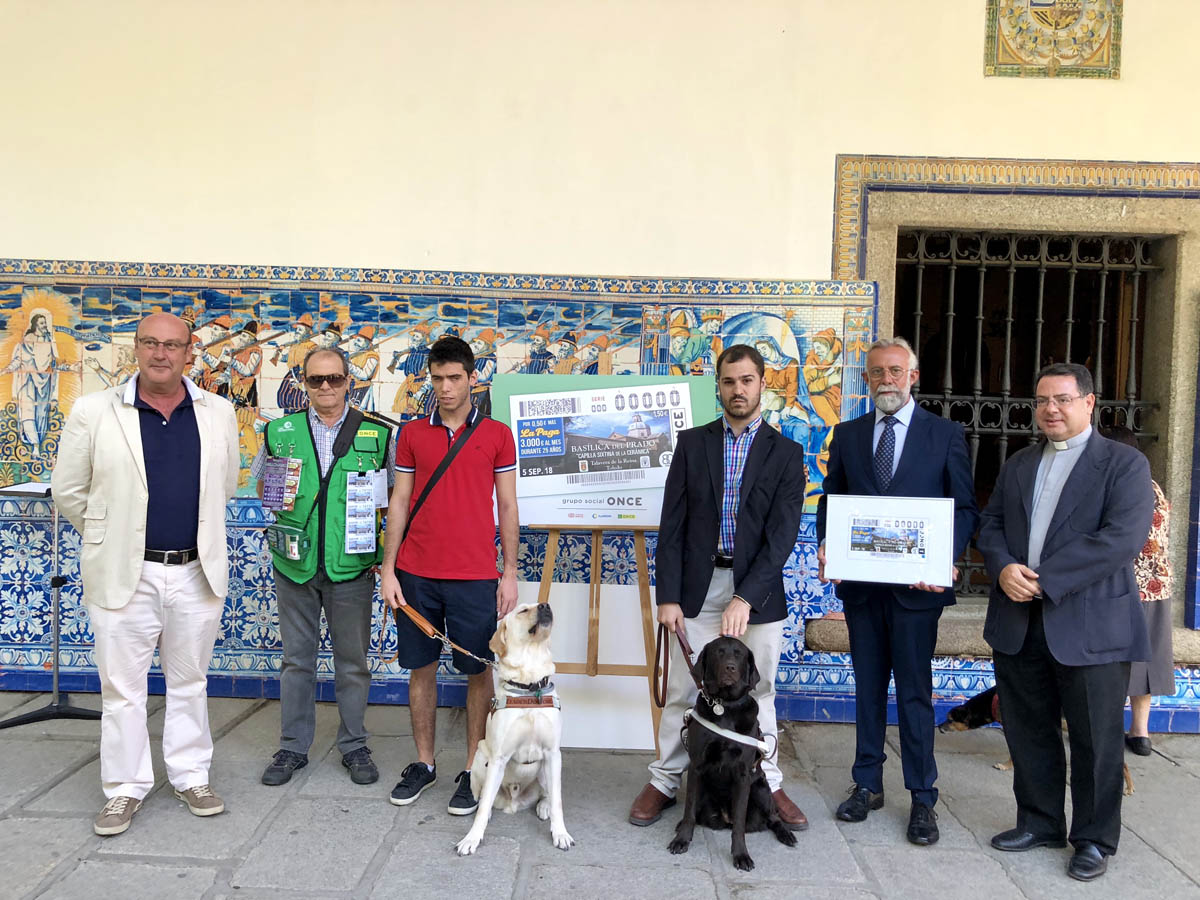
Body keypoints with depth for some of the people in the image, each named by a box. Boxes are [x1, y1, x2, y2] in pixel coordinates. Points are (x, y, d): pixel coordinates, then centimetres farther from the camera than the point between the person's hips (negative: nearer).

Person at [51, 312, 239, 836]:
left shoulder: (219, 413, 2)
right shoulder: (94, 411, -5)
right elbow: (69, 491, 3)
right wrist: (110, 538, 10)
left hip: (198, 571, 2)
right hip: (124, 574, -2)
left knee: (190, 682, 14)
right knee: (123, 686, 8)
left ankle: (191, 777, 28)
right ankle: (125, 788, 23)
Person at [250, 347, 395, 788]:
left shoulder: (377, 434, 1)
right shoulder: (280, 431, 5)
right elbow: (262, 485, 17)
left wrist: (383, 552, -5)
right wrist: (281, 502, -4)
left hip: (351, 565, -1)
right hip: (294, 564, 1)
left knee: (352, 661, 9)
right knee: (296, 659, 12)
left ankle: (354, 746, 24)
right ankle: (293, 747, 26)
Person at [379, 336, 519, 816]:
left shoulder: (497, 435, 2)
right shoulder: (412, 433, 6)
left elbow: (507, 507, 4)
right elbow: (399, 503, 8)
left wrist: (510, 573, -1)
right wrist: (388, 570, 2)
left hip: (475, 576, -2)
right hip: (416, 573, 2)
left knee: (478, 671, 4)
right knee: (421, 668, 10)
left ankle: (473, 769, 17)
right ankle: (423, 763, 25)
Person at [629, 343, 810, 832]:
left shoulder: (785, 453, 1)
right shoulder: (691, 443, 4)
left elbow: (782, 533, -7)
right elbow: (672, 525, 2)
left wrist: (745, 598, -17)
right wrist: (668, 596, -5)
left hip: (756, 591, 0)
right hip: (697, 588, 0)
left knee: (757, 693, 11)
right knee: (682, 692, 7)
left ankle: (767, 785, 27)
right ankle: (665, 780, 23)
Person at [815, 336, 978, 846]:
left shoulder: (946, 435, 2)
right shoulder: (847, 435, 9)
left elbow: (965, 508, 1)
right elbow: (830, 499, 11)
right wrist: (825, 545, -8)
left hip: (917, 582, -3)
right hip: (860, 583, 3)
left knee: (915, 691, 3)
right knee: (868, 686, 13)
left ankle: (922, 799, 16)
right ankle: (867, 785, 26)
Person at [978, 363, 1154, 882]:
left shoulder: (1124, 464, -4)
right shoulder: (1017, 466, 14)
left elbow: (1123, 538, -16)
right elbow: (990, 525, 12)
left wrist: (1045, 580, -19)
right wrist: (1004, 567, -10)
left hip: (1091, 627, -5)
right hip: (1017, 625, 5)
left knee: (1096, 741, 6)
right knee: (1029, 733, 15)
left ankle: (1095, 839, 24)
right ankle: (1040, 823, 32)